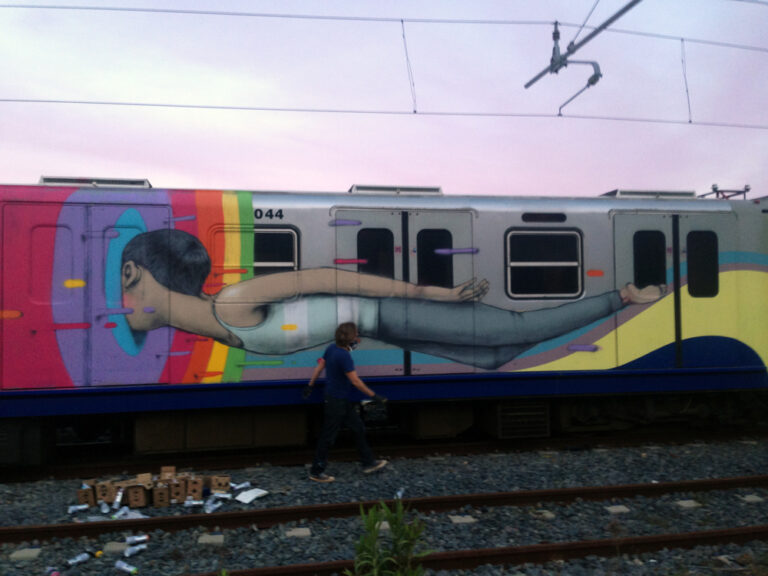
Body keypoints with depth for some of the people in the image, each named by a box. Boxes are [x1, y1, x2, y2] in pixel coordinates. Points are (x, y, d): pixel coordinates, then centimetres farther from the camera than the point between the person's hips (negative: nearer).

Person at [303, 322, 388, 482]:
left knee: (358, 429, 17)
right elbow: (355, 381, -24)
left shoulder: (332, 348, 1)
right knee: (328, 436, 3)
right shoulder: (344, 356, -26)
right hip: (338, 402, -10)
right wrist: (374, 396, -16)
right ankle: (316, 472, 16)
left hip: (345, 401, 10)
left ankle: (368, 463, 28)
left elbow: (320, 366, 10)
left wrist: (310, 385, 20)